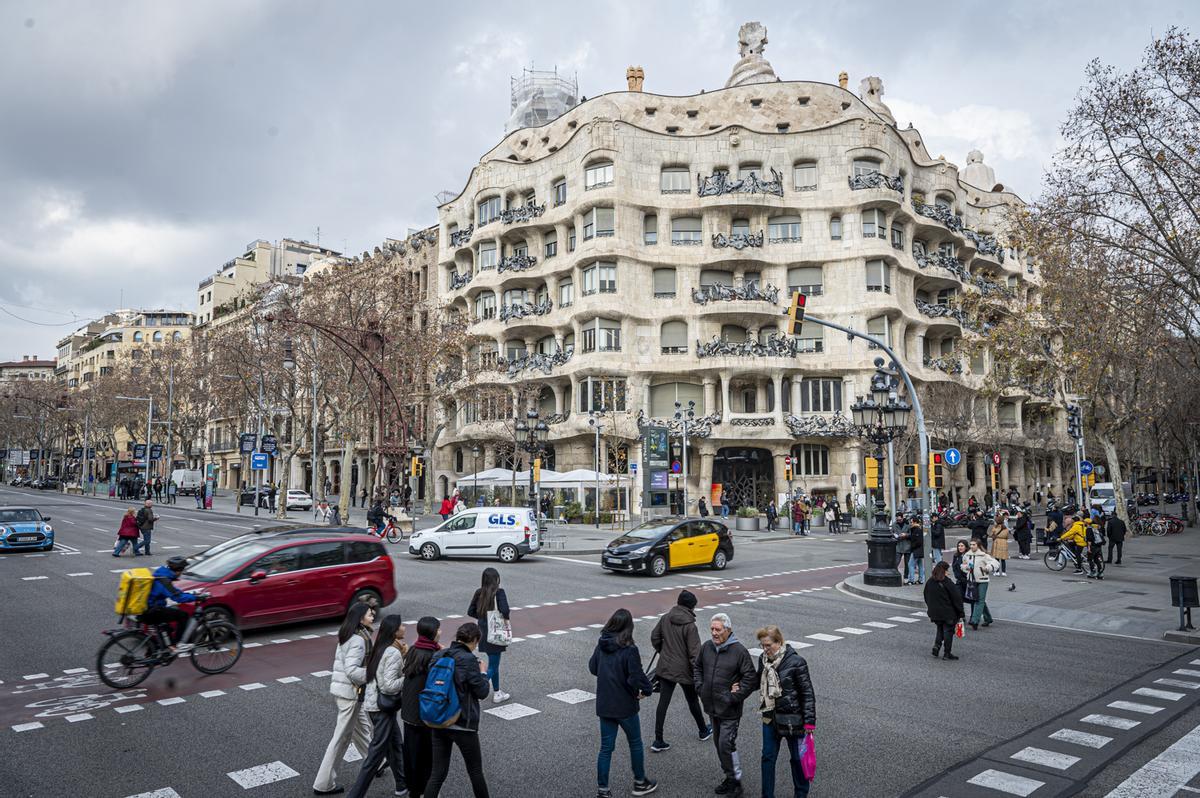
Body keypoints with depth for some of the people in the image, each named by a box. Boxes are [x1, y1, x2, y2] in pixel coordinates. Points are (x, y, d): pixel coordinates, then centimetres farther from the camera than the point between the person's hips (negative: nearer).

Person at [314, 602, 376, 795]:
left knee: (362, 728, 22)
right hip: (350, 692, -9)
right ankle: (324, 784, 10)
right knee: (341, 737, 1)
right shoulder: (359, 640, -21)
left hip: (341, 688, 9)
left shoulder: (348, 636, 7)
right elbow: (352, 670, -28)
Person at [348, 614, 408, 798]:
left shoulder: (381, 648, 8)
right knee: (376, 753, -1)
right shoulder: (394, 653, -19)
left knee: (396, 745, 21)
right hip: (383, 707, -9)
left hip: (373, 703, 9)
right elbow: (389, 685, -24)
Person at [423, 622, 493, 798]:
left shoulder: (439, 656, 1)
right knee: (475, 771, 14)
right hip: (462, 724, -5)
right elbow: (482, 692, -12)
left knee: (437, 773, 10)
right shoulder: (468, 659, -17)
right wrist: (483, 673, 5)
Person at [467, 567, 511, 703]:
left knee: (494, 663, 22)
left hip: (483, 633, 6)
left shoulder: (479, 592, 0)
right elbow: (505, 610, -28)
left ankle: (497, 693, 33)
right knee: (492, 666, 2)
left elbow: (470, 612, 3)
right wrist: (505, 619, -9)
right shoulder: (499, 592, -16)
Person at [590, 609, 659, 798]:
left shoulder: (601, 645, -4)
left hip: (604, 705, 5)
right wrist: (647, 689, -5)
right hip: (625, 706, -4)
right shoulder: (629, 650, -22)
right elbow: (636, 677, -23)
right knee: (635, 744, 17)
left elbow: (593, 667, 8)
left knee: (606, 747, 13)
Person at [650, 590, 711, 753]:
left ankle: (658, 740, 7)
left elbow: (654, 637, 6)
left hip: (665, 668, 4)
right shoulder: (690, 625, -20)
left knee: (663, 702, 7)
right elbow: (694, 653, -19)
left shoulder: (665, 618, -4)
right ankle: (703, 731, 38)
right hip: (684, 670, -4)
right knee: (693, 701, 18)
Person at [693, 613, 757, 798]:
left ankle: (735, 781, 10)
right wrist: (699, 686, 4)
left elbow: (751, 678, -15)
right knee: (718, 743, 16)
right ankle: (729, 777, 32)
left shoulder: (739, 651, -16)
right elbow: (697, 667, 17)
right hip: (712, 706, 6)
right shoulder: (706, 647, 1)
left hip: (730, 710, -6)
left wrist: (734, 697, -15)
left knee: (726, 745, -7)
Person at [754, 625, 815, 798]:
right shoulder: (763, 660, -1)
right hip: (770, 718, 5)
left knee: (797, 758, 12)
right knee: (768, 757, 11)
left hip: (792, 719, -5)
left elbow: (807, 693, -14)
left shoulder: (796, 662, -19)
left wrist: (809, 722, -15)